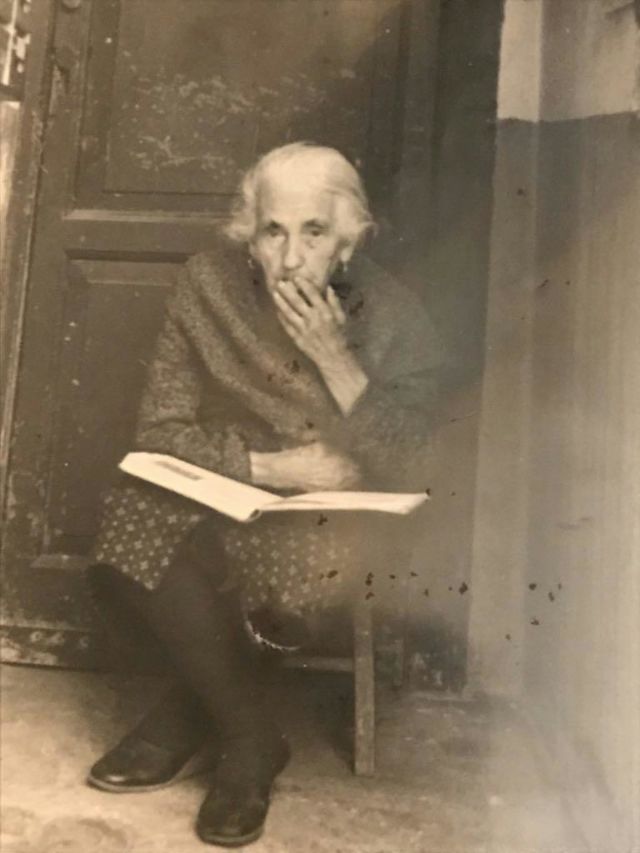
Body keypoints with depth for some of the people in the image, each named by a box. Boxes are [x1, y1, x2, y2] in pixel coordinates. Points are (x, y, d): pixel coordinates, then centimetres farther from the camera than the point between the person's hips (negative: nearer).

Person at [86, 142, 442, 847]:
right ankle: (249, 739, -2)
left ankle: (192, 711, 2)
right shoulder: (209, 285, -8)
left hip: (339, 518, -2)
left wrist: (332, 357, -26)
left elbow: (403, 469, -16)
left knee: (201, 559, -30)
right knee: (121, 563, -24)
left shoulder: (395, 317, -11)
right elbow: (160, 429, -7)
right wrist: (268, 465, -22)